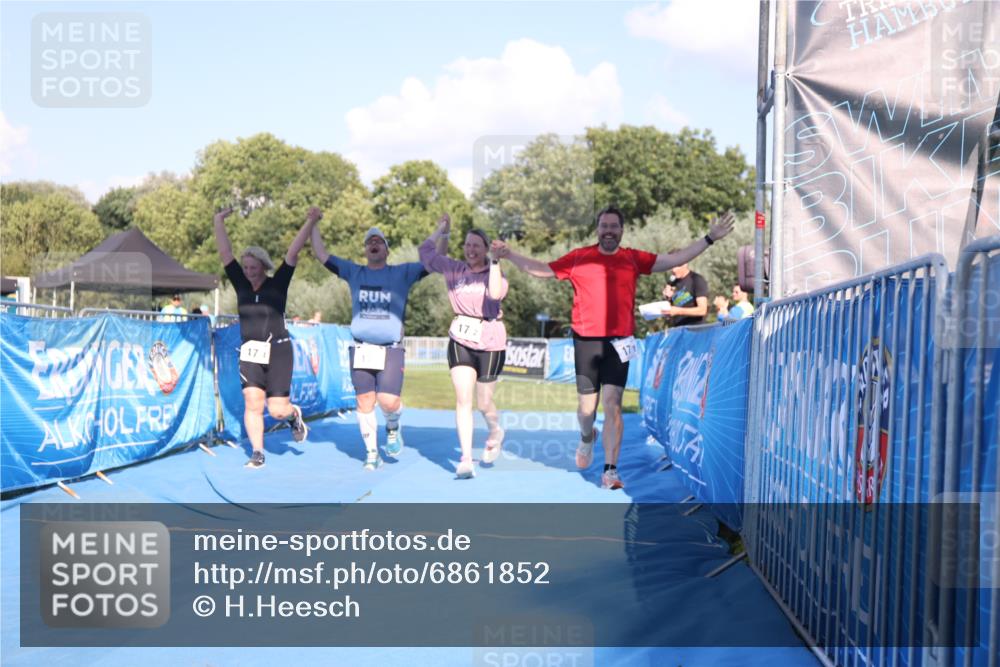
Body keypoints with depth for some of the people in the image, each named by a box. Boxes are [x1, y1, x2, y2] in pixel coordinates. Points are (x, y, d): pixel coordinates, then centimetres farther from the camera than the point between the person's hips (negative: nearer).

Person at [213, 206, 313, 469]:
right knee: (252, 403, -6)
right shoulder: (241, 285, 6)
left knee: (278, 409, -3)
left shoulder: (277, 284, -2)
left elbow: (292, 253, -7)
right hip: (249, 352, 3)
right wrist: (219, 221, 5)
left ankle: (295, 416, 32)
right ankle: (257, 454, 4)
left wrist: (310, 223, -10)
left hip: (277, 351, -3)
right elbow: (225, 253, 6)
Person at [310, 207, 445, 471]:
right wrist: (314, 224, 13)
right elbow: (321, 254, 16)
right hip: (361, 349, 2)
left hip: (391, 350, -2)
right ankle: (371, 453, 19)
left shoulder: (402, 273, 7)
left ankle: (393, 428, 19)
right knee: (365, 403, 3)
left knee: (388, 402, -15)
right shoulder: (354, 273, 12)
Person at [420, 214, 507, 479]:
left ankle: (496, 433, 41)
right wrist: (442, 230, 20)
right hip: (460, 340, 2)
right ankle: (466, 460, -10)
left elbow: (497, 294, -25)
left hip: (490, 343, -2)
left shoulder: (495, 273, -2)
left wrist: (494, 262, -24)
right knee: (463, 399, -10)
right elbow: (426, 251, 18)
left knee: (484, 402, 7)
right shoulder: (454, 270, 6)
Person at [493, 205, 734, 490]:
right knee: (587, 405, 9)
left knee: (612, 404, -9)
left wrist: (709, 239, 5)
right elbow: (543, 270, 11)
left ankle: (610, 470, -4)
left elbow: (674, 259, 8)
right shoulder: (579, 257, 5)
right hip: (585, 341, 0)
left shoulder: (634, 259, 6)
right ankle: (587, 438, 44)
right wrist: (509, 254, 3)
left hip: (618, 343, 0)